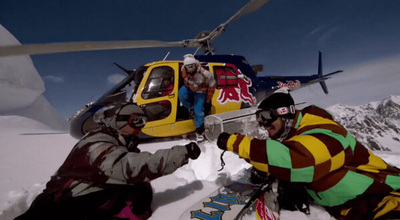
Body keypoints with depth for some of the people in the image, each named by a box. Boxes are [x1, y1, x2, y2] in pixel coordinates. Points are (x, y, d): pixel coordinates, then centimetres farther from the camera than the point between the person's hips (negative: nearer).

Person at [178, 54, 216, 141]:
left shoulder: (204, 74, -30)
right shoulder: (184, 70, -17)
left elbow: (212, 85, -17)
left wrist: (208, 100, -9)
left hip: (200, 92, -4)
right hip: (189, 88, 4)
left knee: (198, 110, -13)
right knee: (181, 93, -28)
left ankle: (200, 131, 5)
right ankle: (190, 108, 2)